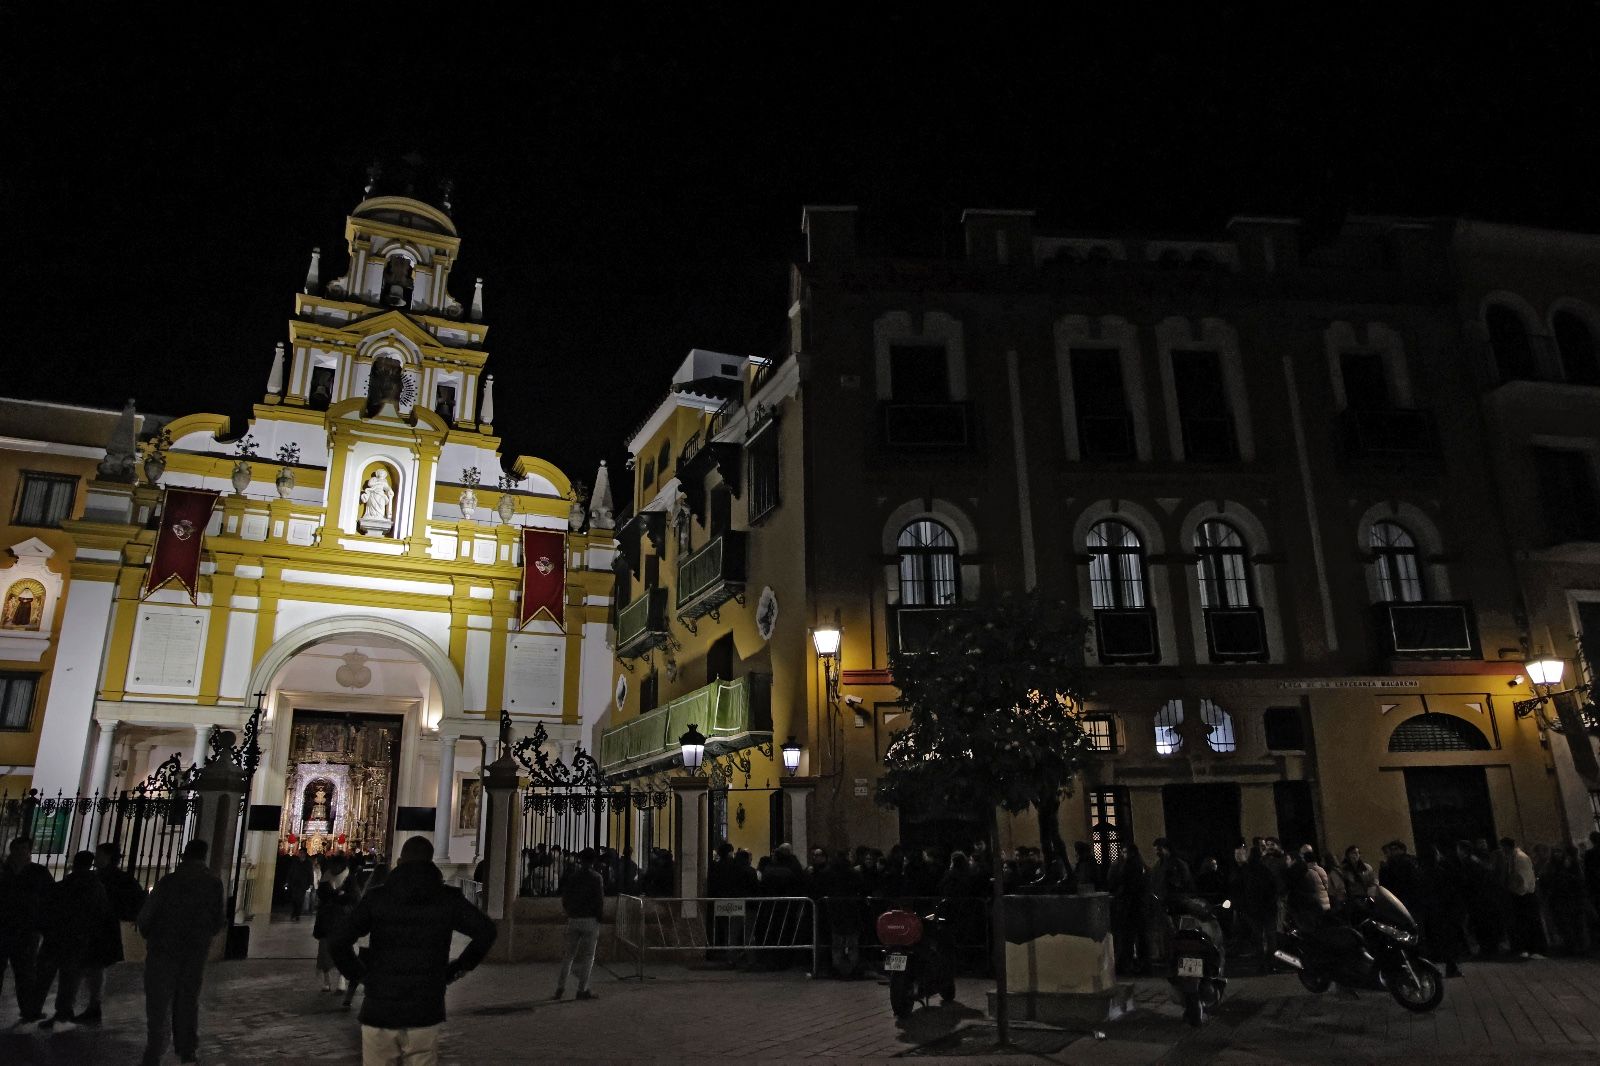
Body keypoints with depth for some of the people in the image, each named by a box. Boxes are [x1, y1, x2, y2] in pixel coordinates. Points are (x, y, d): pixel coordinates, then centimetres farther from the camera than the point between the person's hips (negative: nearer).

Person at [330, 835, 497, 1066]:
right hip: (425, 1012, 0)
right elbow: (486, 931, -7)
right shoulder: (447, 898, -1)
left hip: (379, 1010, 0)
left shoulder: (376, 898, -2)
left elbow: (337, 942, -10)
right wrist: (458, 967, 5)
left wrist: (356, 973, 5)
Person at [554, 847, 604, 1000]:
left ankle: (560, 987, 6)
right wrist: (599, 917, 4)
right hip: (590, 920, -4)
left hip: (573, 920, 4)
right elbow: (600, 901, -8)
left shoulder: (571, 876, 6)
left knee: (569, 955, 12)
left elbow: (564, 899, 7)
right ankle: (582, 990, 2)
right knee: (588, 956, 4)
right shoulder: (596, 877, -6)